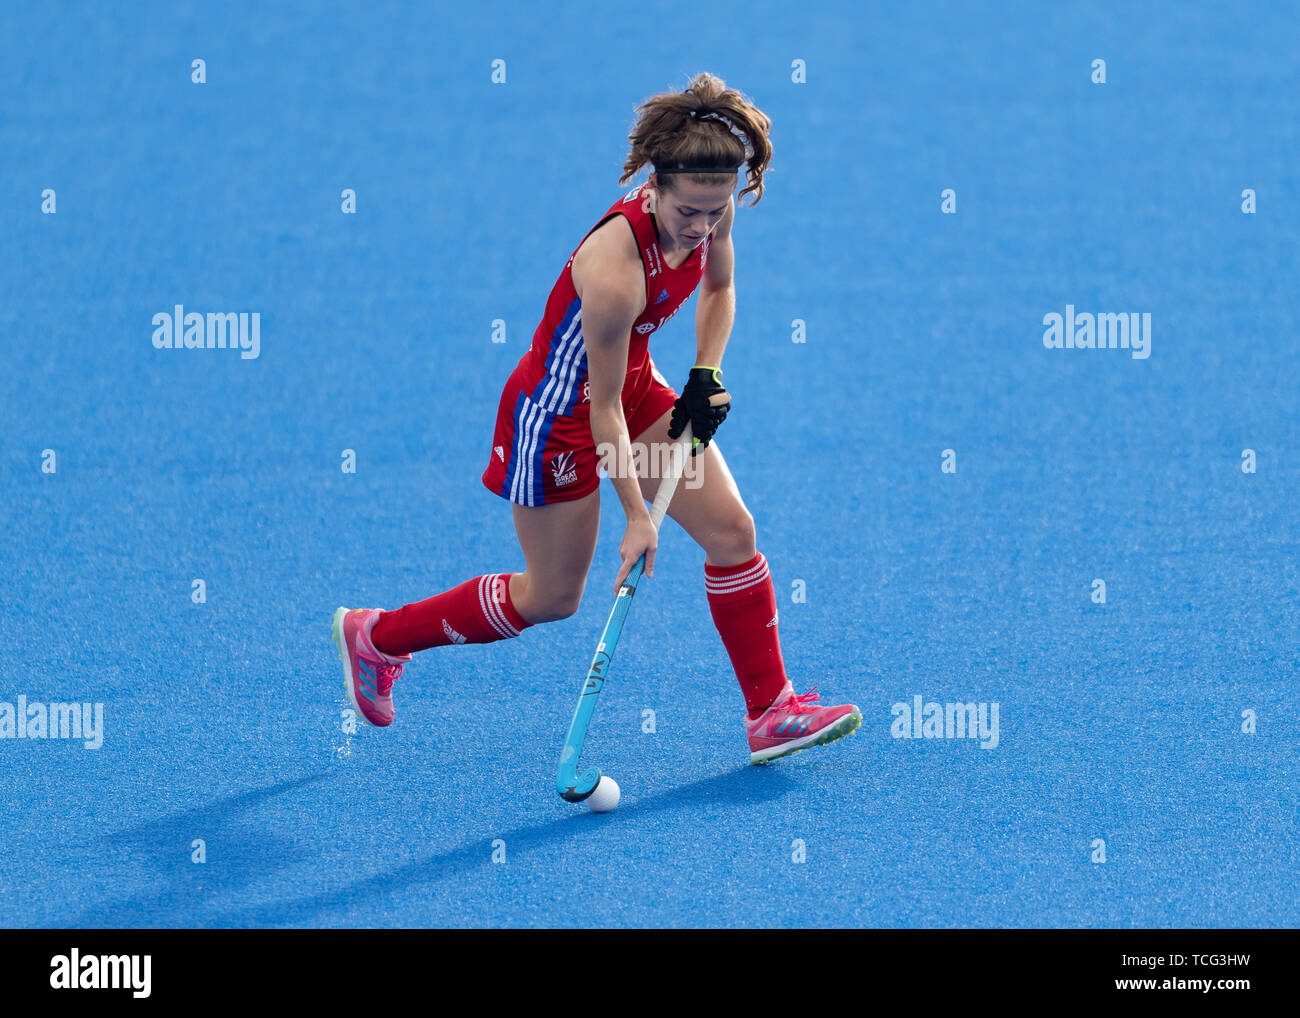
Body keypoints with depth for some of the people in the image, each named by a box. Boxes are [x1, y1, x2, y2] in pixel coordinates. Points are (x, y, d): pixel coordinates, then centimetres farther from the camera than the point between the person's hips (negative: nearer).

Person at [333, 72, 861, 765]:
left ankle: (770, 712, 8)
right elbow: (603, 408, -27)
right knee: (551, 598, 6)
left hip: (637, 385, 7)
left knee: (731, 532, -2)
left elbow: (718, 287, 10)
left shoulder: (710, 213, -15)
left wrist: (706, 375, -4)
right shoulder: (615, 270, -37)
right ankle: (373, 637, 23)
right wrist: (637, 515, -21)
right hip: (559, 407, -7)